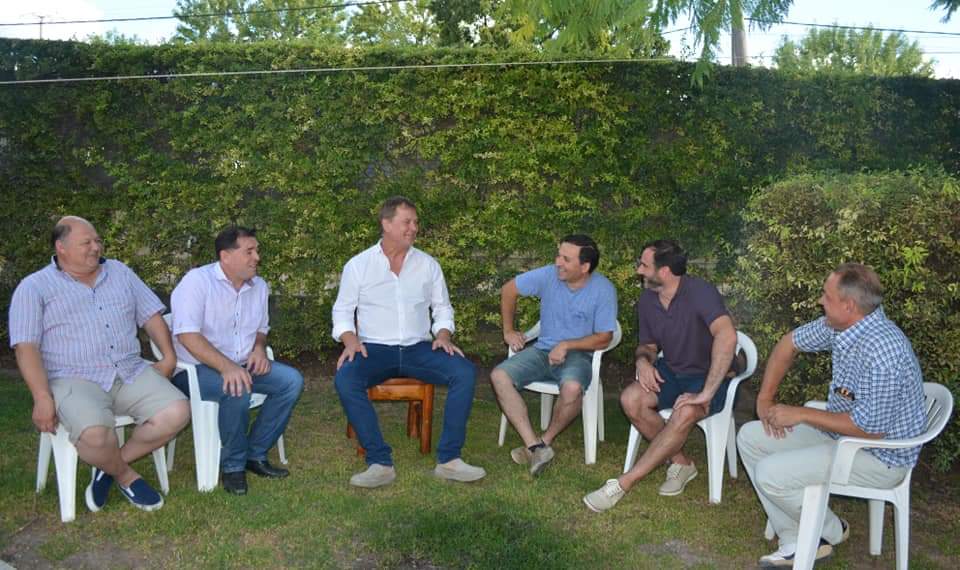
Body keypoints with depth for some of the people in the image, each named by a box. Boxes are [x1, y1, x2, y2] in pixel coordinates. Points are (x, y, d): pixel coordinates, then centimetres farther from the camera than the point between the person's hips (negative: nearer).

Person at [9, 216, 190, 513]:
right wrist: (43, 397, -18)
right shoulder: (34, 288, 3)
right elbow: (26, 347, -6)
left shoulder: (120, 272, 16)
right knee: (94, 433, -35)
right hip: (74, 380, -4)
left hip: (131, 372, 4)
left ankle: (113, 464, 1)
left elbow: (151, 316, 17)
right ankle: (126, 476, -1)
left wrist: (168, 357, 3)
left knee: (177, 412, -20)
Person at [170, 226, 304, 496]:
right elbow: (187, 335, -25)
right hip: (196, 369, -7)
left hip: (242, 365, 7)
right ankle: (233, 465, -13)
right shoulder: (197, 280, -15)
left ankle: (255, 454, -2)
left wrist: (259, 348, -3)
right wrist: (226, 367, -35)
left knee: (292, 380, -12)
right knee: (238, 389, -35)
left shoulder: (259, 286, 8)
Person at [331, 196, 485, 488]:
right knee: (344, 379, -33)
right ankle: (380, 463, -27)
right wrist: (350, 341, -14)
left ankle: (448, 459, -18)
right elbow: (343, 311, 6)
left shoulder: (428, 264, 9)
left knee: (465, 372, -24)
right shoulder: (358, 265, 3)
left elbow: (442, 307, 15)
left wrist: (443, 335, -5)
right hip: (374, 349, -2)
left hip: (419, 348, 2)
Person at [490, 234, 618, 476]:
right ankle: (535, 446, -26)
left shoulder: (604, 290, -13)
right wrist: (508, 330, 7)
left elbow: (603, 338, -9)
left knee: (572, 388, -37)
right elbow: (509, 290, 6)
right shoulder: (548, 275, -8)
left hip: (578, 355, -3)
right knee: (499, 376, -21)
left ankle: (545, 440, -8)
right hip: (542, 350, 4)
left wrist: (566, 345, -18)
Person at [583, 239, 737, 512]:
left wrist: (706, 393, -39)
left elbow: (727, 337, -40)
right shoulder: (647, 300, -3)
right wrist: (643, 360, -14)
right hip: (671, 371, 6)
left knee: (685, 413, -36)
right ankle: (681, 463, -2)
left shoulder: (699, 292, -25)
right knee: (630, 399, -22)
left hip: (708, 376, -6)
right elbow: (648, 345, 12)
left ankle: (623, 484, -25)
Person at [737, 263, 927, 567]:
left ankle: (831, 531, 10)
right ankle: (798, 542, 5)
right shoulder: (840, 324, -6)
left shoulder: (882, 351, -32)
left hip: (879, 456, -9)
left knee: (769, 474, -20)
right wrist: (765, 398, 6)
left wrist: (801, 414, -20)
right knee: (750, 437, 5)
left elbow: (870, 428, -30)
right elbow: (790, 343, 11)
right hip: (840, 430, 9)